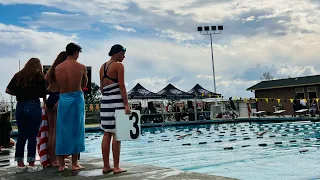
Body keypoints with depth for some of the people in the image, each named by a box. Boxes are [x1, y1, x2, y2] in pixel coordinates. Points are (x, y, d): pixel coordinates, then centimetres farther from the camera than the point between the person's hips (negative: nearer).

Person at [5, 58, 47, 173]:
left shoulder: (18, 75, 11)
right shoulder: (39, 76, 2)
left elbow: (8, 90, 8)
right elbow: (43, 94, 2)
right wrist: (45, 105, 14)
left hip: (20, 106, 4)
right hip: (34, 106, -4)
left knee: (21, 135, 10)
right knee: (32, 136, 1)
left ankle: (20, 164, 15)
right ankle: (31, 164, 6)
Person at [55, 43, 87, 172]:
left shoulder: (57, 68, 3)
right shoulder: (81, 67, -3)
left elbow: (58, 85, 6)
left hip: (62, 99, 3)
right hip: (77, 98, -2)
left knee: (62, 131, 9)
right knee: (76, 131, 5)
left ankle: (61, 164, 13)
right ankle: (74, 164, 10)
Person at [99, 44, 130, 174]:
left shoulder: (103, 67, 16)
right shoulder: (119, 66, -6)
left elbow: (101, 87, 17)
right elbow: (121, 86, -13)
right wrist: (126, 104, -14)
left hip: (105, 101, 7)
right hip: (117, 101, -7)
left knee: (107, 134, 9)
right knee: (117, 134, -3)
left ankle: (106, 166, 13)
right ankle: (116, 167, 1)